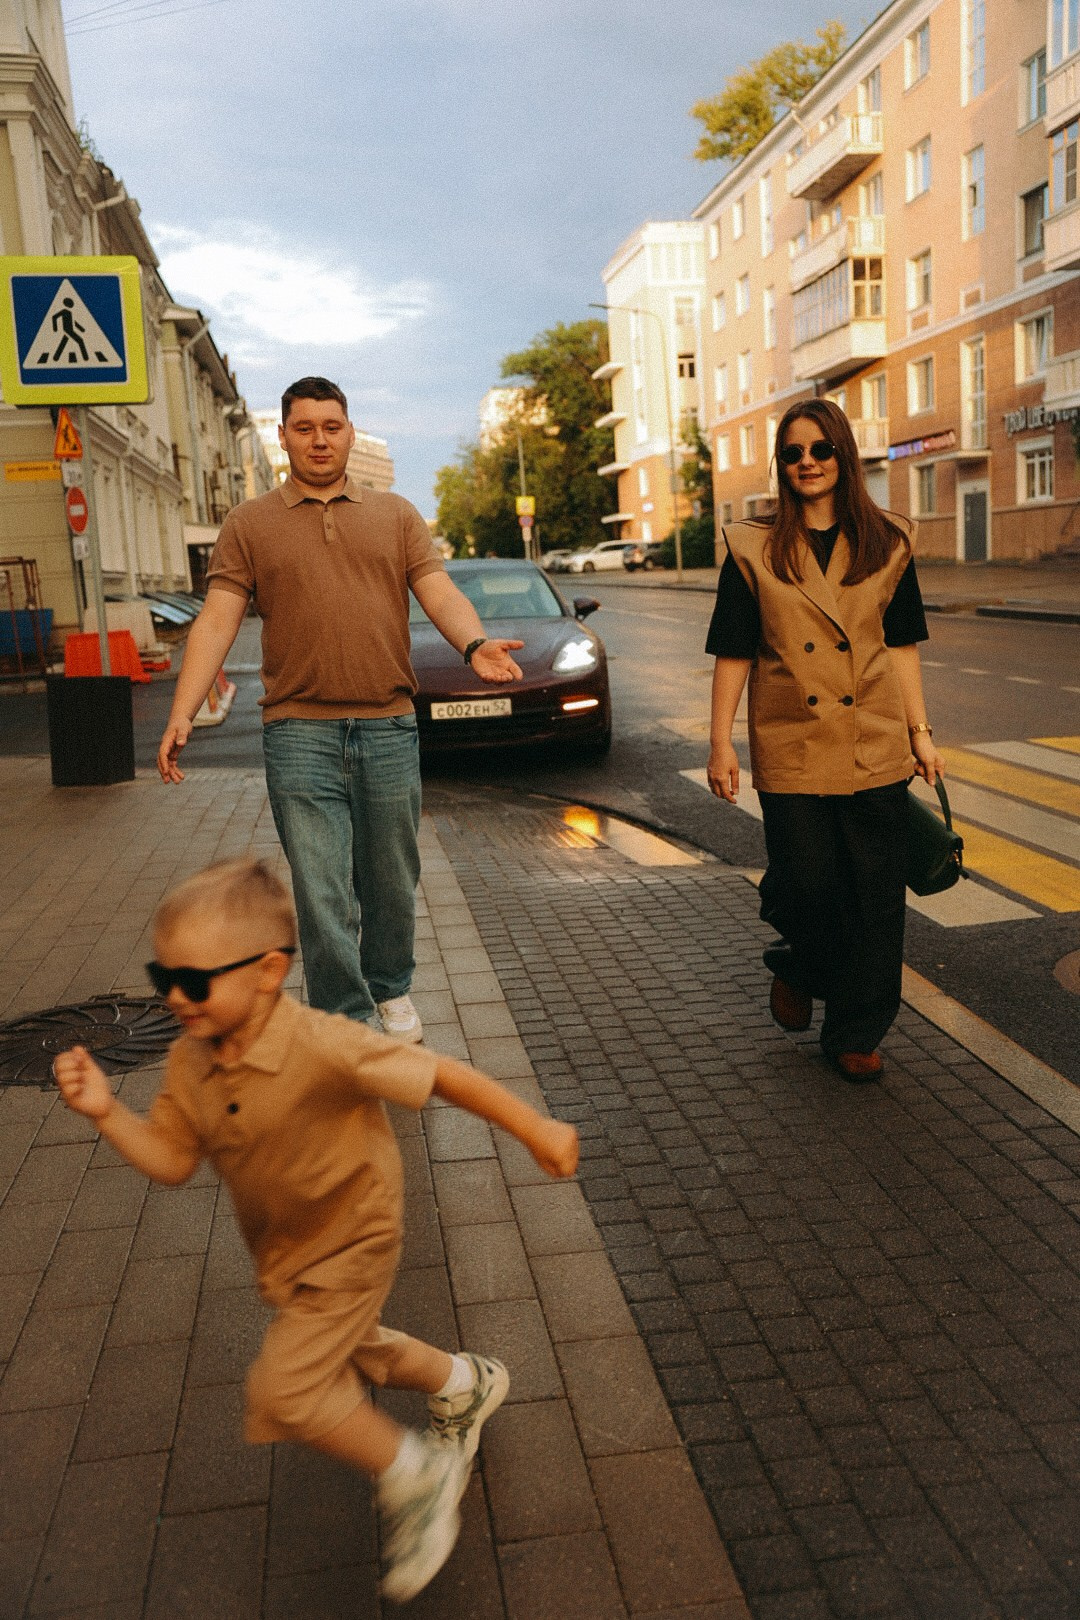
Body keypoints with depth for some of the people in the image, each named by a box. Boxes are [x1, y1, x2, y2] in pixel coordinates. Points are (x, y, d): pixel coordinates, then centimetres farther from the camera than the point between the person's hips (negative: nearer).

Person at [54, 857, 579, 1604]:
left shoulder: (321, 1046, -34)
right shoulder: (191, 1063, -13)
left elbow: (441, 1074, -29)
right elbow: (171, 1160, -6)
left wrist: (536, 1129, -29)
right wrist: (107, 1113, -22)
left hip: (350, 1243, -8)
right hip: (286, 1254, 8)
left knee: (284, 1390, -11)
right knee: (340, 1353, 27)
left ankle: (416, 1474, 13)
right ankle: (465, 1382, 54)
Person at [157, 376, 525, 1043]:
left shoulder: (396, 515, 12)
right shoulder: (250, 524, 8)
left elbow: (441, 593, 1)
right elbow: (217, 620, 1)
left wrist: (476, 644, -22)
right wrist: (182, 713, -11)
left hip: (390, 729, 2)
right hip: (300, 736, -1)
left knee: (392, 881, 13)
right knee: (323, 893, -4)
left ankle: (391, 989, 34)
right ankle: (349, 1021, 8)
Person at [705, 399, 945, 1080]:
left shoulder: (887, 545, 6)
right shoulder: (755, 550, 1)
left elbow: (902, 646, 11)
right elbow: (733, 652, 2)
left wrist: (921, 732, 7)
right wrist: (721, 743, -2)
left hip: (875, 746, 2)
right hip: (791, 748, -2)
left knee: (875, 893, 3)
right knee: (807, 886, 0)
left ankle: (857, 1032, 19)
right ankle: (797, 971, 35)